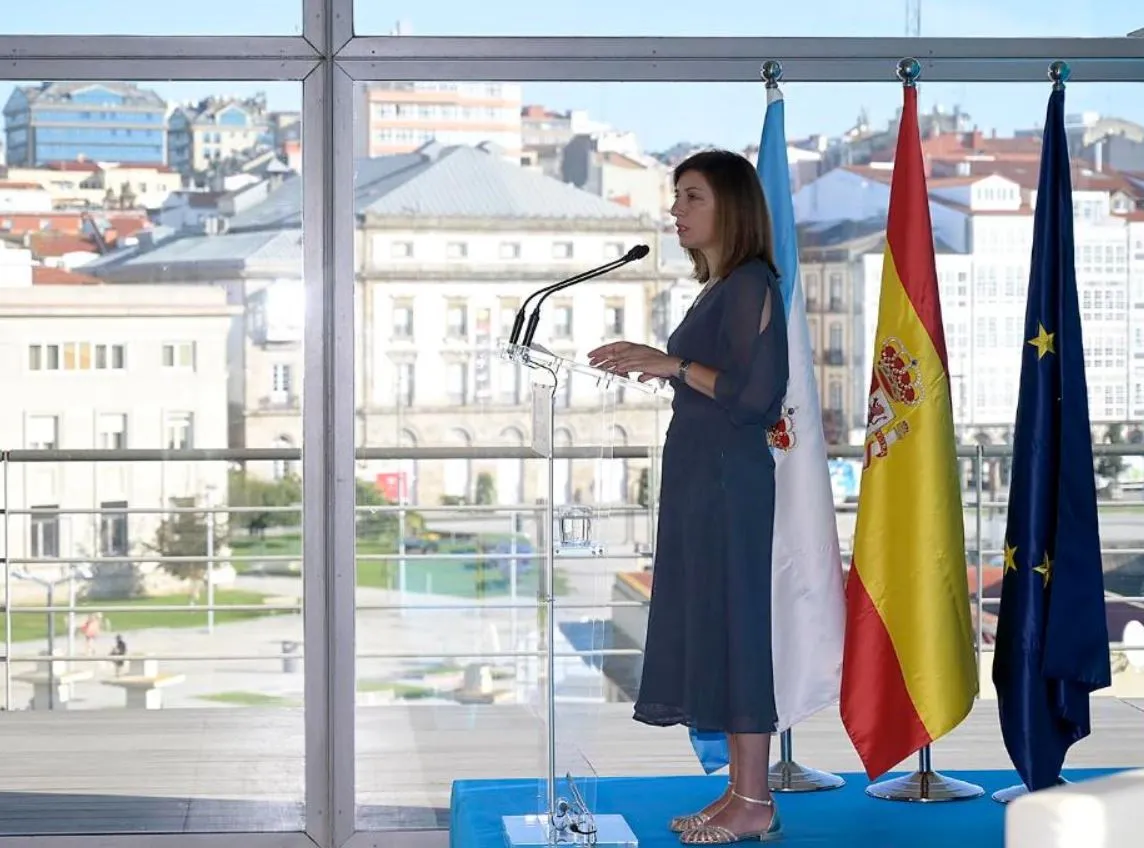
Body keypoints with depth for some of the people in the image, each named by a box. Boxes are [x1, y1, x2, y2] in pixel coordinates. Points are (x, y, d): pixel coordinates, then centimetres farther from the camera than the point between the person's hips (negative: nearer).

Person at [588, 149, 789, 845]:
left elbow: (757, 393, -20)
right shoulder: (719, 288, 16)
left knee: (732, 623, -6)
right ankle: (742, 791, 17)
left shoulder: (752, 284, -12)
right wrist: (648, 366, 11)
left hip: (730, 477, -10)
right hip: (698, 474, 10)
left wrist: (672, 364, -17)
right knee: (707, 627, 11)